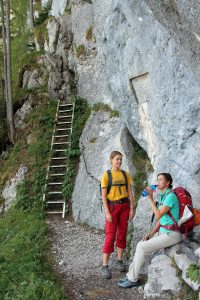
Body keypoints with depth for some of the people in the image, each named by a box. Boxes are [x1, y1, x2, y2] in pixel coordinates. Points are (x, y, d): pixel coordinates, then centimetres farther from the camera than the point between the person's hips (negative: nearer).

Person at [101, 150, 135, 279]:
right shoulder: (106, 175, -5)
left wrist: (132, 208, -1)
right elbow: (103, 196, -8)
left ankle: (120, 261, 23)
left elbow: (130, 192, 6)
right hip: (112, 206, -3)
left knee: (122, 234, 9)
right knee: (110, 236, -6)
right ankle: (105, 266, 0)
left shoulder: (125, 174, 6)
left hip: (124, 206, 4)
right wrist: (107, 212, -15)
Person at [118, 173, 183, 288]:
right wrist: (151, 235, 6)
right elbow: (161, 219, 14)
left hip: (171, 235, -9)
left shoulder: (171, 196, -18)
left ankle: (133, 279, 1)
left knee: (142, 248, -12)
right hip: (164, 232, 9)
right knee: (140, 245, 3)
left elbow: (158, 215, -20)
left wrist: (150, 198, -18)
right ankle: (131, 275, 9)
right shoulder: (163, 196, 13)